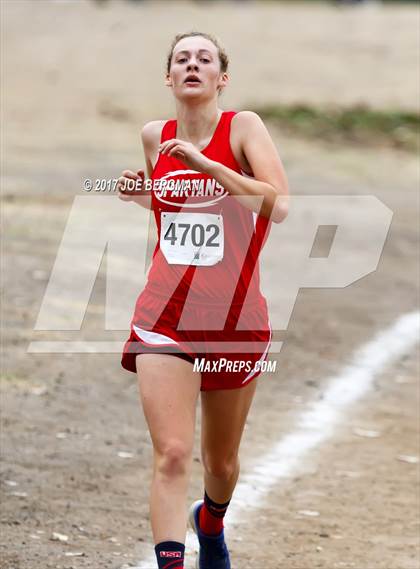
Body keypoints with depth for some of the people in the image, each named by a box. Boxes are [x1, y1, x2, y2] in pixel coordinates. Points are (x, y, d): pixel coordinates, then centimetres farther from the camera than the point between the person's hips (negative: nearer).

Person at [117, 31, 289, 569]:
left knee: (221, 461, 16)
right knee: (171, 454, -17)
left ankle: (210, 522, 48)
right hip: (165, 316, 1)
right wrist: (139, 192, 4)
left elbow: (278, 204, -21)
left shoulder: (243, 126, -6)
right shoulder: (155, 137, 6)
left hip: (235, 317, -1)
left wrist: (204, 164, -25)